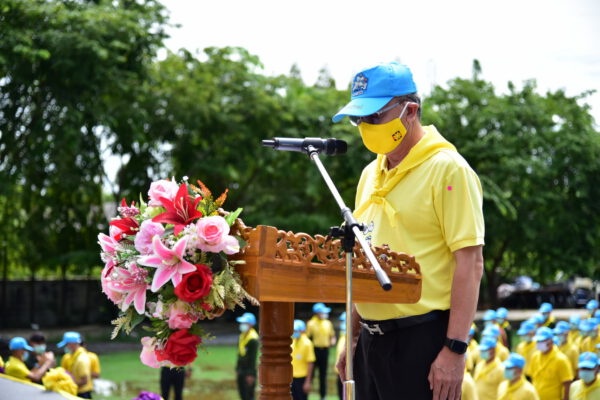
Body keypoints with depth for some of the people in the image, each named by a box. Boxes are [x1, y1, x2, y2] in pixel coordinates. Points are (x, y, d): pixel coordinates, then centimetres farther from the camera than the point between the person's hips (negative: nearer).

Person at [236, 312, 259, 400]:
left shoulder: (253, 339, -16)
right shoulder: (242, 335, 12)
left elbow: (253, 358, -18)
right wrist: (237, 368, 19)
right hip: (241, 371, 9)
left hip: (249, 372, -9)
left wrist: (250, 374, -20)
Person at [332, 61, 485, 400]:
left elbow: (471, 263, -15)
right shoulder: (371, 174, 14)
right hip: (373, 338, 7)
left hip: (422, 338, -7)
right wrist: (353, 339, 18)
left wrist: (455, 350, -20)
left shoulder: (447, 169, -9)